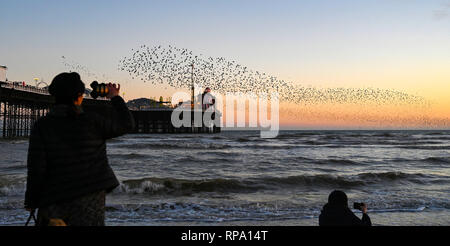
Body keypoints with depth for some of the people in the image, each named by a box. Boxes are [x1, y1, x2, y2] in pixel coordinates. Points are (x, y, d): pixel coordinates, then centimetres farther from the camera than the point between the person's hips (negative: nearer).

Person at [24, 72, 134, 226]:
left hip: (55, 202, 1)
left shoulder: (41, 126, -8)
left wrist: (31, 202, 4)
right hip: (91, 200, 0)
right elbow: (126, 124, 5)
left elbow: (36, 169, -9)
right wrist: (115, 98, 17)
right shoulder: (91, 122, -9)